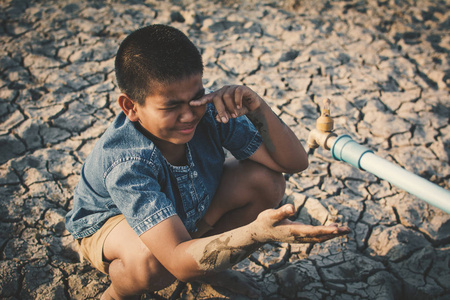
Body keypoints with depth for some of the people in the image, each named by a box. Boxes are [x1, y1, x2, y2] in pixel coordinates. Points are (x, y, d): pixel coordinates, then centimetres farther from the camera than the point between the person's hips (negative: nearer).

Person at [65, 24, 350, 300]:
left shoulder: (209, 113, -26)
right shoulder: (124, 162, -40)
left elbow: (294, 162, -21)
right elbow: (179, 261, -44)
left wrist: (257, 108, -39)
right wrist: (257, 232, -59)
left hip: (189, 212, 5)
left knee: (267, 182, -15)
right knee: (153, 256, -41)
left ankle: (209, 269, 8)